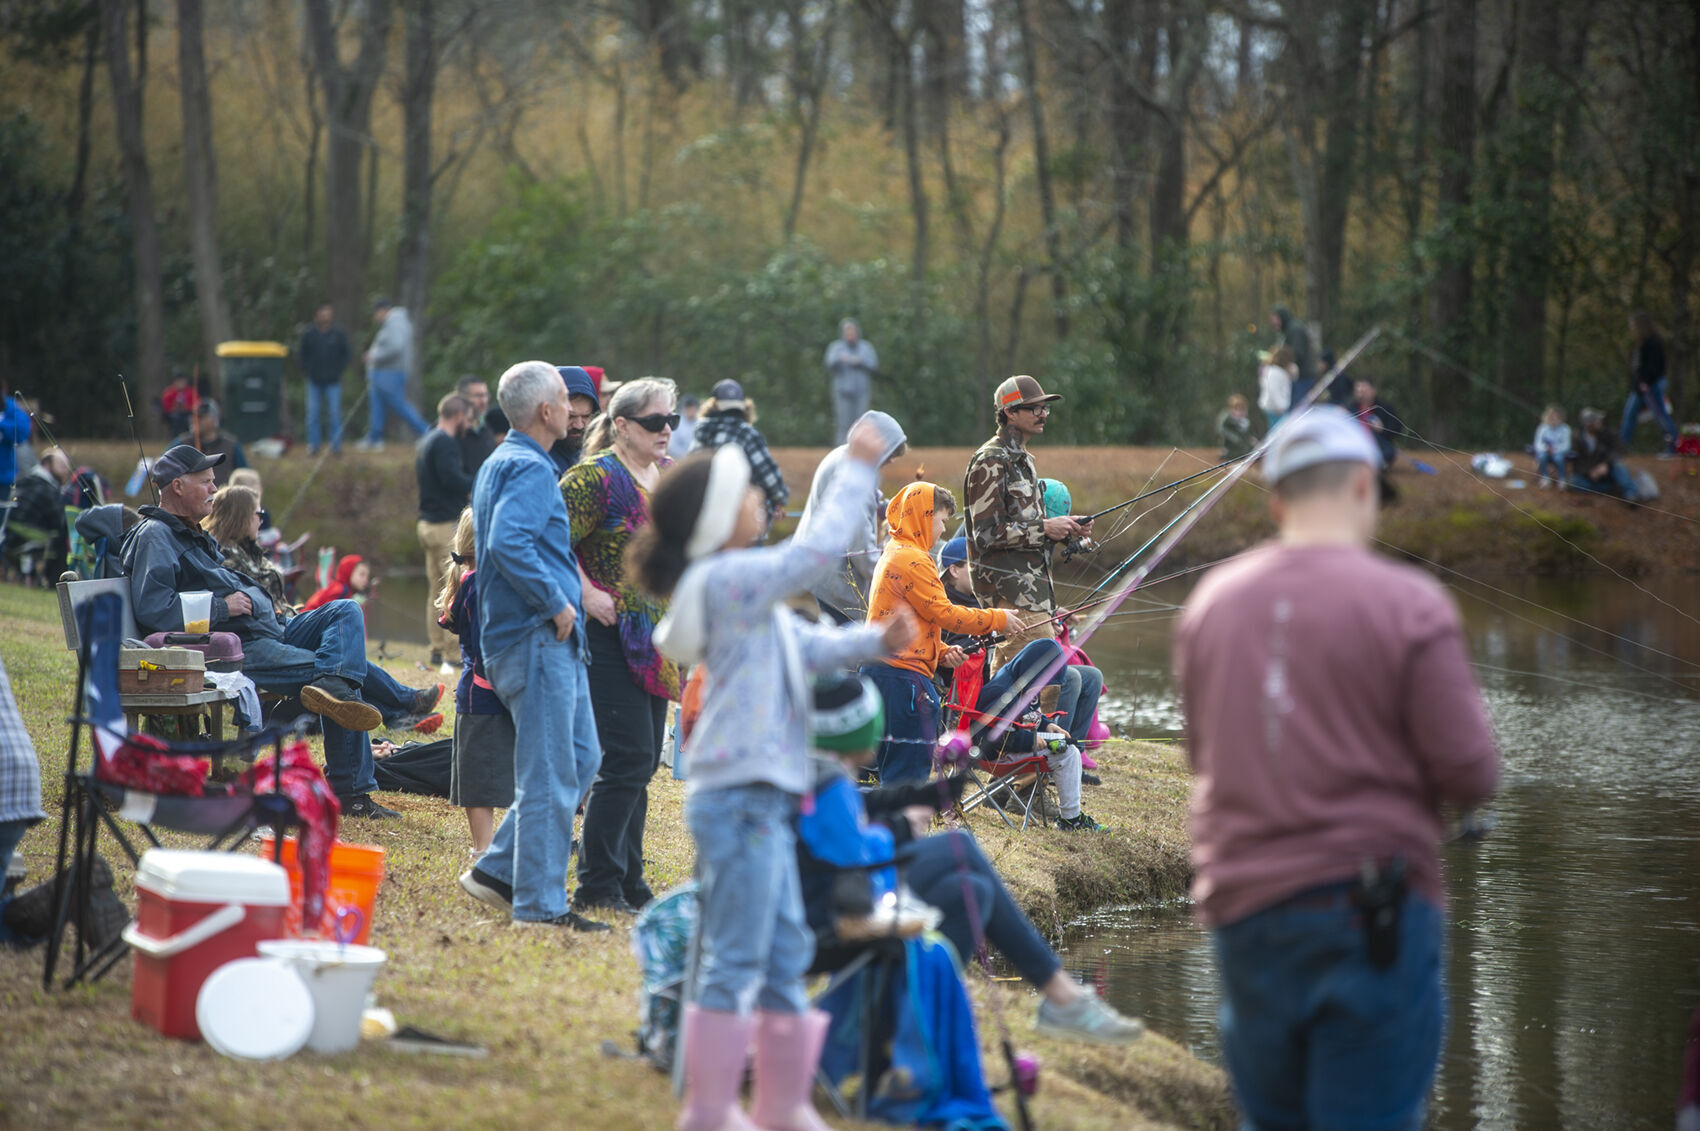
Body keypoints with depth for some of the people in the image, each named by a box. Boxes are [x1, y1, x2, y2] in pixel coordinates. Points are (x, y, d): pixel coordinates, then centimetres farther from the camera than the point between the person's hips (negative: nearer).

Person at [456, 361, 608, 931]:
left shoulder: (500, 462, 18)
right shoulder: (530, 469, -14)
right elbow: (508, 542, -28)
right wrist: (556, 603, -21)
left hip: (551, 641, 10)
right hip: (538, 639, -10)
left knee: (581, 757, 14)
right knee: (549, 776, -6)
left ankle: (497, 870, 17)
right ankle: (539, 905, -2)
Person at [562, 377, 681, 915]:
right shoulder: (596, 477, -12)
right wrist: (589, 595, -20)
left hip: (656, 642, 8)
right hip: (612, 636, -8)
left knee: (643, 760, 11)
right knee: (628, 758, -12)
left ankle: (628, 879, 18)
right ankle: (597, 886, -7)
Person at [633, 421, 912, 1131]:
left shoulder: (743, 589, 18)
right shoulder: (729, 580, -13)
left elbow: (810, 648, 21)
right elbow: (819, 550, -19)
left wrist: (876, 642, 4)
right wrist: (859, 470, -10)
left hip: (762, 802, 10)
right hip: (740, 798, -10)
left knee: (784, 958, 14)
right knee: (736, 962, -6)